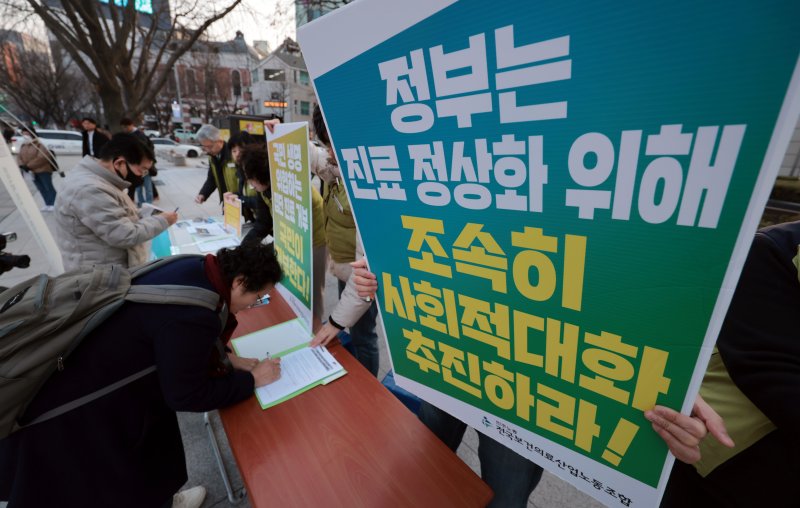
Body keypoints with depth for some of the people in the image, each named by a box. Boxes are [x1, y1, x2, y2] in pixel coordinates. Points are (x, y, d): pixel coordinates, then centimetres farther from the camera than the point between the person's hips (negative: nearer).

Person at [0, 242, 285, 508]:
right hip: (78, 411, -9)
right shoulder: (192, 314, -37)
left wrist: (226, 360, 2)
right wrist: (252, 380, -12)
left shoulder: (195, 269, -10)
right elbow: (185, 396, -21)